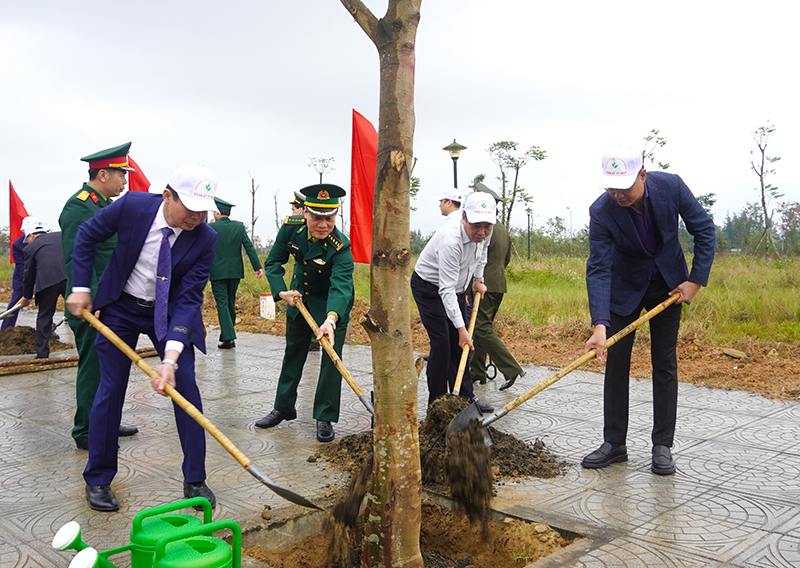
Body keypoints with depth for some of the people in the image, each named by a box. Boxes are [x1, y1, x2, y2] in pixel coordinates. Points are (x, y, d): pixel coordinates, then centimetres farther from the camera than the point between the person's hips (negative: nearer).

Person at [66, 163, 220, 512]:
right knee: (111, 389, 1)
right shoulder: (131, 205, -22)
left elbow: (189, 300, -22)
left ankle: (195, 480, 8)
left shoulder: (205, 239, -22)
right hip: (120, 307, 0)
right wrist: (81, 288, -8)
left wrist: (171, 358, -31)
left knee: (185, 385, -6)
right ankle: (97, 480, 18)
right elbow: (87, 237, -3)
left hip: (171, 313, 0)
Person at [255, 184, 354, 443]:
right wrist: (282, 292, -21)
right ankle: (284, 407, 31)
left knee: (332, 358, -8)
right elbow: (273, 262, -7)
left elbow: (340, 285, -45)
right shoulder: (290, 228, -20)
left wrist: (330, 320, -61)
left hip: (333, 304, -4)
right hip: (299, 296, 5)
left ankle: (325, 418, 5)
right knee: (293, 352, 15)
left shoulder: (341, 246, -33)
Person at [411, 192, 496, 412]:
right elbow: (446, 290, -37)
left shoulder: (482, 235, -12)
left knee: (459, 344, 6)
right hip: (429, 288, -7)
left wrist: (478, 279, 15)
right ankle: (436, 404, -5)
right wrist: (461, 328, -38)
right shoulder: (450, 241, -36)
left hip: (456, 286, 7)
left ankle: (466, 397, 13)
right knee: (441, 343, -13)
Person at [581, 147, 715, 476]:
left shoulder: (671, 186, -21)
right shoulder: (601, 211, -25)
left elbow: (703, 229, -7)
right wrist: (600, 325, -37)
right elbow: (598, 269, -27)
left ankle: (662, 446, 10)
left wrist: (696, 279, -13)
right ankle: (614, 443, 11)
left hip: (668, 283, 1)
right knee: (616, 362, -1)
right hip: (624, 286, 0)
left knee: (665, 363, 1)